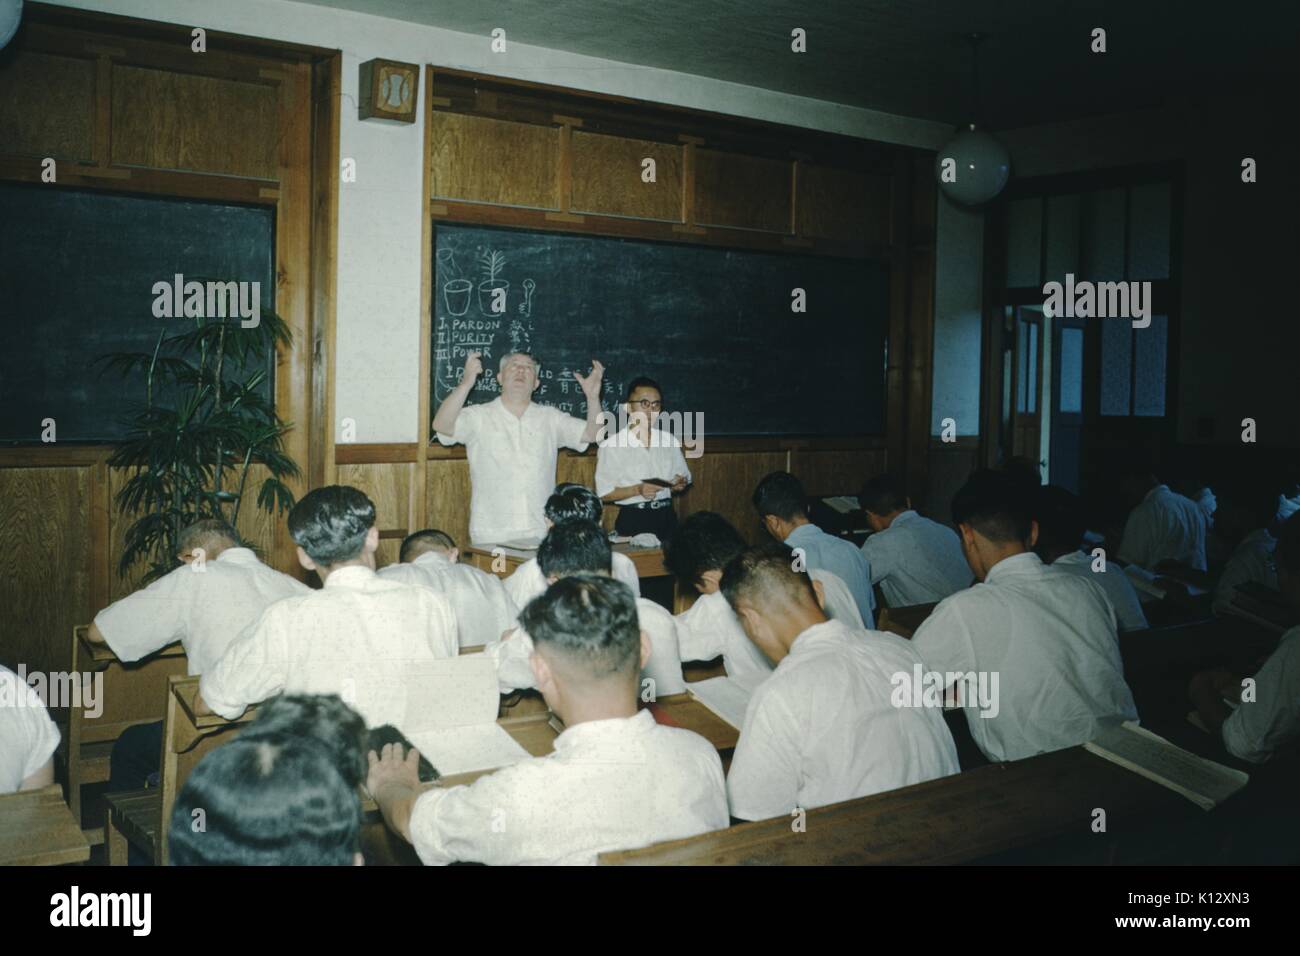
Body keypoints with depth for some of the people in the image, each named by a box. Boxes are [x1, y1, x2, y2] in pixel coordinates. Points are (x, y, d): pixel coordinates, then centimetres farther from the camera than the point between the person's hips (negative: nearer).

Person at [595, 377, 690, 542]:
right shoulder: (611, 446, -5)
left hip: (666, 517, 4)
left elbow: (684, 477, 18)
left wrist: (680, 484, -4)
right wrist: (637, 490, -19)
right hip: (632, 520, -4)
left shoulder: (670, 441, 10)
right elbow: (604, 493, -6)